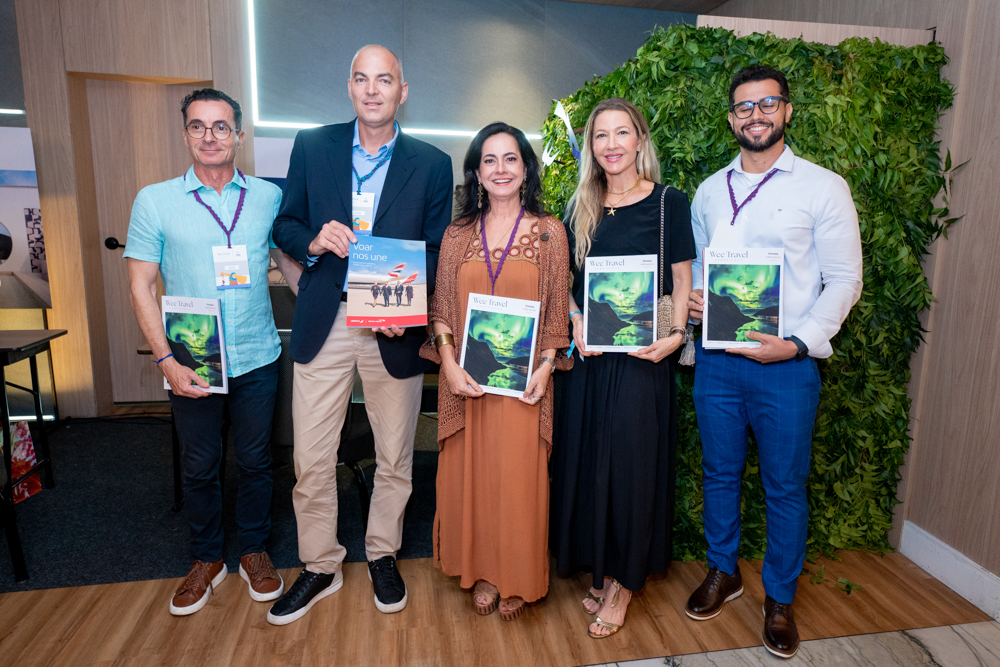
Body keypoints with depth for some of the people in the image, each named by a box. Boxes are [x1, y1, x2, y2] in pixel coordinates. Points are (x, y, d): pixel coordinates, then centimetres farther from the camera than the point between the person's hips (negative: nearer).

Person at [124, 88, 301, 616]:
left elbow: (290, 264, 10)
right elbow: (140, 286, -2)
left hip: (256, 359, 1)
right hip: (190, 363, 0)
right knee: (199, 466, 14)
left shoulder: (269, 197, 1)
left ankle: (254, 552, 33)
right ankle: (206, 560, 35)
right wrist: (167, 361, -11)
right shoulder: (155, 201, -2)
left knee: (255, 461, 13)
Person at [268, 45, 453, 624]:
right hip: (323, 326, 1)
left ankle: (383, 555, 37)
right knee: (311, 459, 7)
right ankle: (320, 567, 30)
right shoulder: (312, 146, 6)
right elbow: (286, 223, 11)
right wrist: (314, 241, -13)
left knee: (395, 459, 12)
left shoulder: (432, 164, 2)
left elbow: (438, 251, 3)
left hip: (395, 330, 0)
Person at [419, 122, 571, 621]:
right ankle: (481, 571, 31)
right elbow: (440, 307, 6)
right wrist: (449, 364, -7)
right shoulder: (457, 234, 7)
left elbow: (557, 310, 2)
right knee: (471, 473, 10)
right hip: (466, 379, 2)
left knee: (519, 476, 5)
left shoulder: (549, 231, 3)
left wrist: (545, 366, -9)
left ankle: (516, 580, 27)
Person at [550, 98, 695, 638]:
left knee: (631, 462, 2)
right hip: (588, 352, 4)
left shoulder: (668, 202, -1)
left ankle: (623, 583, 20)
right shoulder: (580, 208, 10)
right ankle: (600, 569, 29)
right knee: (586, 460, 10)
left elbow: (681, 281, 0)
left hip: (642, 355, -4)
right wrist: (577, 323, -5)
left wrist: (675, 334, -16)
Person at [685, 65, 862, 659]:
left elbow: (844, 280, -3)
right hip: (715, 358, 4)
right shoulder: (710, 190, 11)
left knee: (785, 487, 7)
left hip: (786, 363, -3)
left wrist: (798, 342, -15)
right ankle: (724, 572, 36)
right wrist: (690, 296, -3)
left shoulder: (824, 187, -1)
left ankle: (780, 598, 28)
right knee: (720, 472, 15)